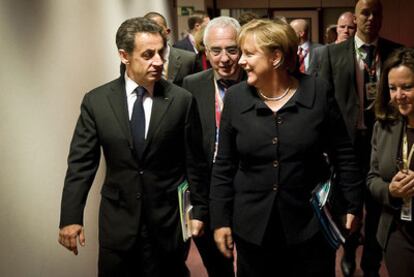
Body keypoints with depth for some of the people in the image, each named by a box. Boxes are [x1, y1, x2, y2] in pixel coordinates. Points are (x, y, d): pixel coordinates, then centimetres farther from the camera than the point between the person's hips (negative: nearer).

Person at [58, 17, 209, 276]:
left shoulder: (182, 100, -6)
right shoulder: (96, 101, -3)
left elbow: (195, 162, 0)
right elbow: (81, 162, -2)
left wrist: (199, 211, 3)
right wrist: (71, 217, -7)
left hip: (169, 221, -1)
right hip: (117, 221, 1)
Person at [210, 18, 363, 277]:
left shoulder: (319, 92, -7)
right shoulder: (236, 97, -3)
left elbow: (344, 155, 0)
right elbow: (224, 166, 2)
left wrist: (353, 205, 2)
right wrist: (221, 219, 1)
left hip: (310, 224, -1)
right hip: (252, 227, 2)